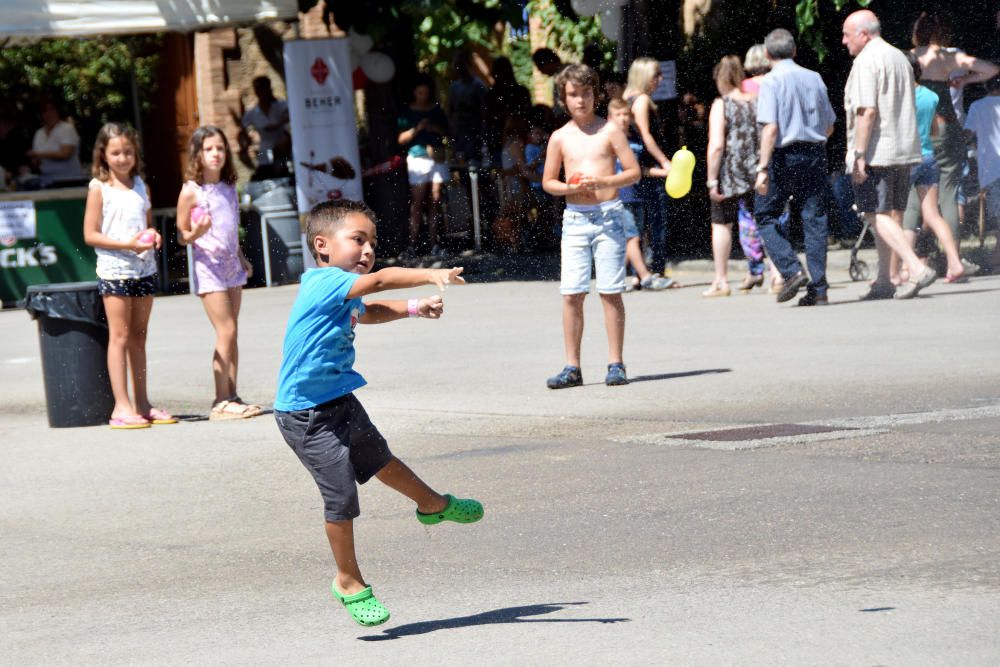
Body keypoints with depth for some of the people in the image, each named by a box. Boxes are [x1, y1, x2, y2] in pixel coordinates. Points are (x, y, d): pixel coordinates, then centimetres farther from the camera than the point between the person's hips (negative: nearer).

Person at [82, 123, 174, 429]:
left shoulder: (140, 185, 11)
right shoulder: (99, 188, -5)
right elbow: (90, 235, -9)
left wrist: (152, 235, -2)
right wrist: (127, 245, -19)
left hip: (144, 268, 5)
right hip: (115, 269, -5)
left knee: (138, 335, 11)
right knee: (120, 336, -6)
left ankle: (141, 403, 16)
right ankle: (122, 406, -6)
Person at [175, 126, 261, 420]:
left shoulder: (228, 187, 11)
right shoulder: (191, 191, -8)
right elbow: (182, 236, -5)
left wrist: (241, 258, 18)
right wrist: (196, 233, -25)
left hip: (231, 266, 7)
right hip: (208, 267, -7)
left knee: (231, 334, 6)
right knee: (226, 332, -10)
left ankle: (232, 396, 10)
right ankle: (221, 401, -7)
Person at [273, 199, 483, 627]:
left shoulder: (343, 296, 7)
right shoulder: (324, 282, -21)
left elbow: (368, 313, 30)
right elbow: (380, 281, -35)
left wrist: (415, 309, 19)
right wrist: (432, 275, -39)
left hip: (340, 402, 9)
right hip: (306, 415, -9)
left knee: (377, 457, 28)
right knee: (341, 493, -6)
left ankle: (434, 505, 50)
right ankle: (348, 582, 10)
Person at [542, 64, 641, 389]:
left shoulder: (609, 130, 3)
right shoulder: (560, 137, 9)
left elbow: (634, 172, 2)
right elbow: (548, 182, 15)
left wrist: (602, 182, -14)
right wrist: (571, 188, -6)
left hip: (608, 215, -2)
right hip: (574, 218, 2)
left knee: (610, 292, -3)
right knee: (571, 294, -2)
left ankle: (616, 364, 3)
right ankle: (572, 367, 3)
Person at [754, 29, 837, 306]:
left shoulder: (772, 81, -8)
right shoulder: (815, 79, 9)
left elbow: (771, 128, -17)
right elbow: (829, 127, 14)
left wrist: (763, 168, -18)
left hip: (784, 155, -5)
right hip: (815, 154, 5)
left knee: (765, 215, 8)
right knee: (814, 218, 6)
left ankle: (792, 271, -8)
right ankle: (818, 289, 4)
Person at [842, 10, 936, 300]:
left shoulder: (866, 61, -12)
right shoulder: (900, 58, 17)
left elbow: (867, 111, -20)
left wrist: (859, 155, -20)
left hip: (876, 153, -9)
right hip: (905, 150, 9)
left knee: (877, 215, -8)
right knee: (892, 215, 11)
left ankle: (917, 268, -21)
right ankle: (883, 282, 16)